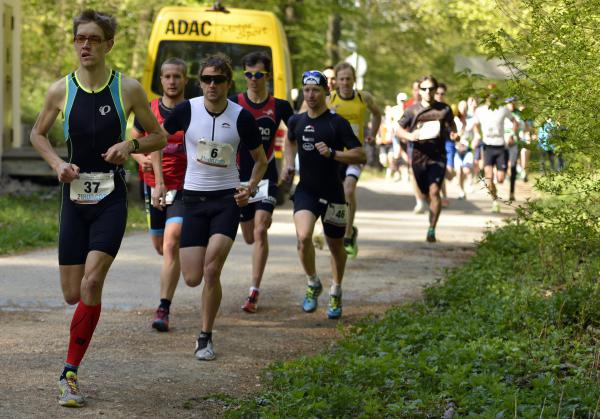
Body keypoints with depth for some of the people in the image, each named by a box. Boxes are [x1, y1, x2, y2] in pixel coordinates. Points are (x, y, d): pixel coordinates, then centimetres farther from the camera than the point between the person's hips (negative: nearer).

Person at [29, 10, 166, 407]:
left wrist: (131, 145, -14)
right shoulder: (61, 90, 0)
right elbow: (38, 133, 16)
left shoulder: (128, 89, -5)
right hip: (75, 196, 2)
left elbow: (159, 137, 6)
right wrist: (57, 162, -3)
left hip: (111, 198, -2)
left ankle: (71, 374, -10)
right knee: (72, 294, 2)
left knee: (91, 283, -18)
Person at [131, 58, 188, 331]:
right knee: (160, 245, 16)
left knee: (171, 245, -18)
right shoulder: (148, 111, 3)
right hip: (153, 186, 4)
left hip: (184, 188, -4)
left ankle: (163, 310, -18)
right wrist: (141, 159, -8)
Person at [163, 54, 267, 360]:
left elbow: (260, 159, 8)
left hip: (227, 199, -1)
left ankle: (206, 338, 0)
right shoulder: (186, 110, -5)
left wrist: (250, 188, -7)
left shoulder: (241, 117, -6)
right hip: (193, 197, 1)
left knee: (211, 271, -17)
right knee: (192, 278, -5)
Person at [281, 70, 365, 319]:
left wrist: (332, 153, -25)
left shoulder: (337, 123, -9)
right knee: (303, 237, -22)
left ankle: (336, 293, 35)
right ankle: (313, 284, 2)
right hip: (305, 189, 2)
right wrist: (288, 163, 13)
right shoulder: (297, 121, 4)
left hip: (332, 193, -2)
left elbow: (360, 156, -13)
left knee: (336, 246, 11)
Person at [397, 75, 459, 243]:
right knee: (426, 194, 12)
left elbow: (451, 126, 18)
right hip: (419, 156, 2)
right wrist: (409, 136, -11)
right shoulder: (412, 110, 1)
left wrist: (454, 135, -5)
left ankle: (432, 229, -16)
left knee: (434, 191, -18)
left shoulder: (444, 109, 1)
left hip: (438, 156, -2)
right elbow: (399, 128, 10)